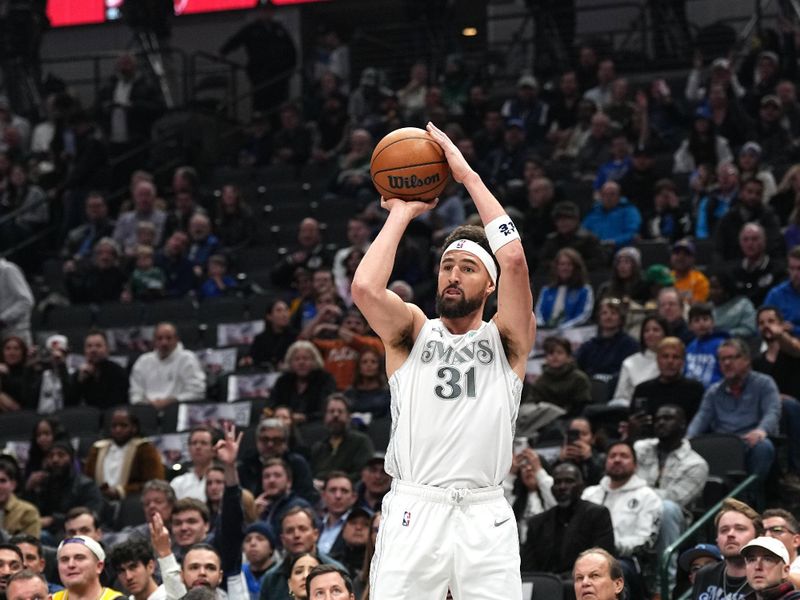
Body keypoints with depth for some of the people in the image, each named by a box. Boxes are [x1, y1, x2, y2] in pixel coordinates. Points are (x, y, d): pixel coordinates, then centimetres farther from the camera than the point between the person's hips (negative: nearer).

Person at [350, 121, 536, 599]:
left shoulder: (507, 339, 10)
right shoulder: (413, 332, 13)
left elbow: (514, 259, -7)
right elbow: (365, 287, -9)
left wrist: (467, 175, -3)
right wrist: (402, 214, 3)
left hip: (485, 513, 0)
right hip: (414, 510, 0)